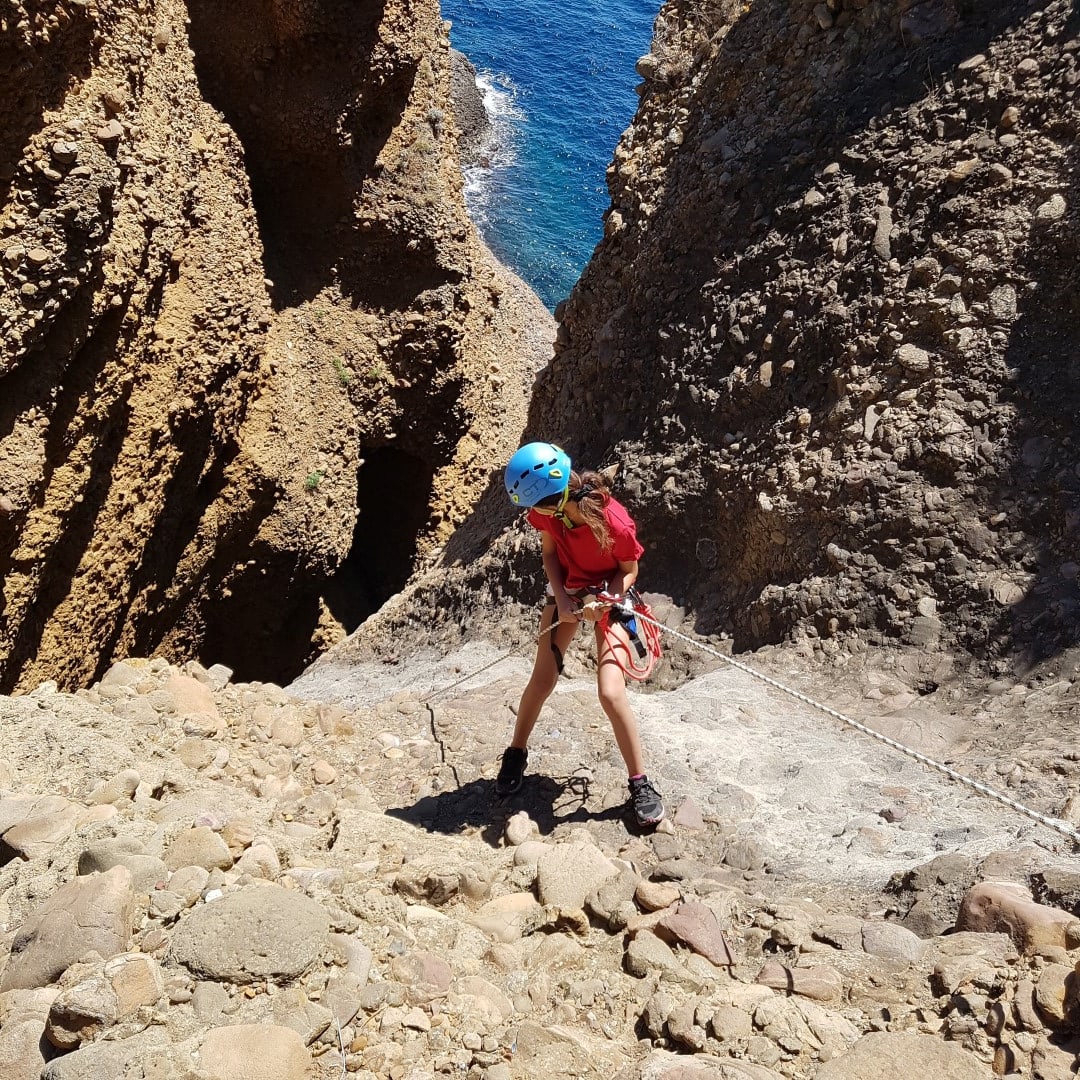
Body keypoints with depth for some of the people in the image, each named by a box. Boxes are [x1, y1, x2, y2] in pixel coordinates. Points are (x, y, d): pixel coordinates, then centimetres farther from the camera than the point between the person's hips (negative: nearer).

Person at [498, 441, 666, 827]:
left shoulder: (614, 522, -34)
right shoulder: (546, 511, -21)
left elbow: (630, 570, -15)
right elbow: (549, 551, -3)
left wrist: (605, 601, -30)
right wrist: (561, 599, -14)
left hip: (607, 595, -4)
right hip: (566, 591, 4)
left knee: (610, 691, -15)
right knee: (541, 680, 6)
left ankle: (640, 783, 0)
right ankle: (516, 753, 30)